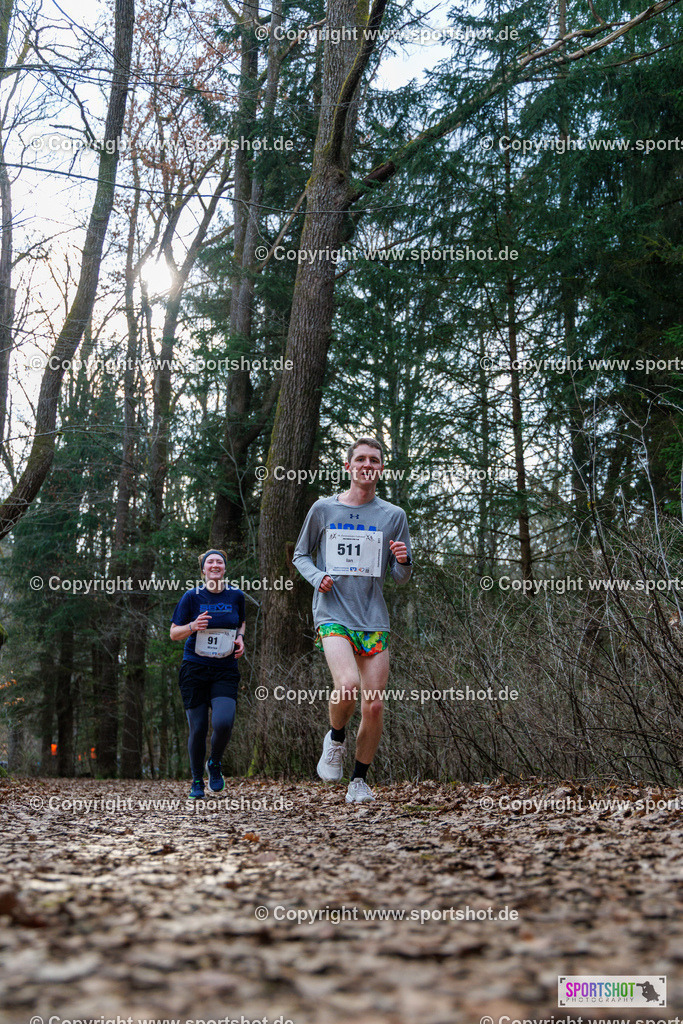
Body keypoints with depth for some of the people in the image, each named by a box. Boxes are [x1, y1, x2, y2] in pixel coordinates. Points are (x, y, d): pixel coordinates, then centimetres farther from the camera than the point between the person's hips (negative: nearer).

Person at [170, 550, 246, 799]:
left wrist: (240, 638, 3)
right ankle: (197, 781, 22)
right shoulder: (191, 597, -2)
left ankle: (215, 764, 12)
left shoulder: (236, 596, 5)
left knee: (223, 723, -19)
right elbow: (174, 633, 2)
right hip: (195, 669, -1)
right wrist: (193, 626, -18)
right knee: (198, 729, -1)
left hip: (226, 671, 1)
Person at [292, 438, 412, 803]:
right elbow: (300, 555, 16)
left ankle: (359, 780, 20)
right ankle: (335, 738, 6)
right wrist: (316, 577, -5)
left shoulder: (393, 516, 8)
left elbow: (402, 578, 12)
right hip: (332, 614, -2)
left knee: (374, 706, -1)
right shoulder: (323, 509, 5)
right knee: (347, 685, -26)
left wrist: (403, 561, -11)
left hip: (374, 620, 2)